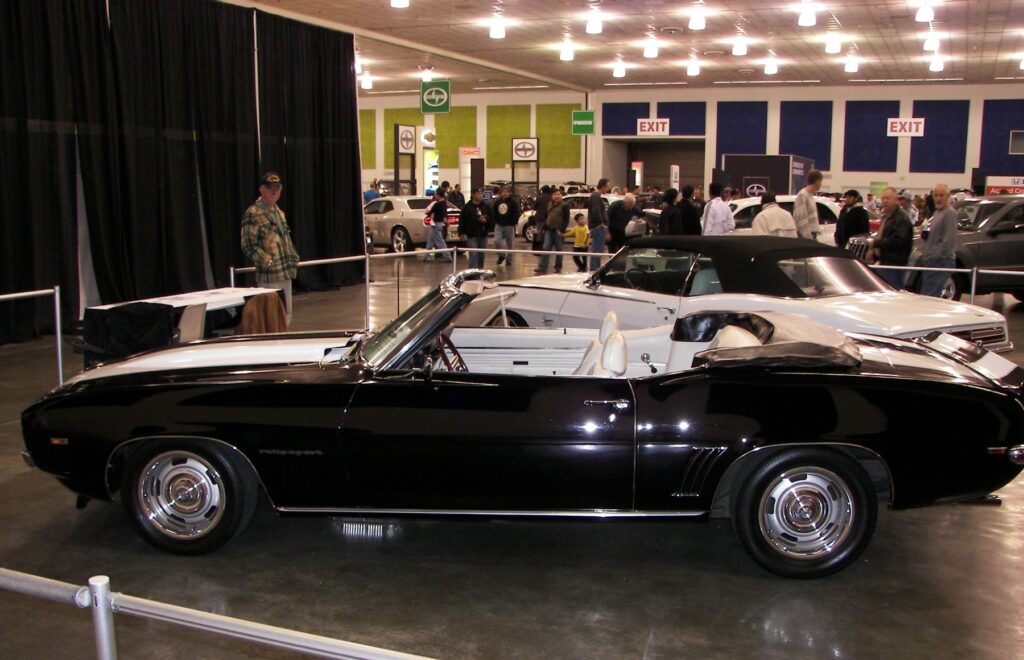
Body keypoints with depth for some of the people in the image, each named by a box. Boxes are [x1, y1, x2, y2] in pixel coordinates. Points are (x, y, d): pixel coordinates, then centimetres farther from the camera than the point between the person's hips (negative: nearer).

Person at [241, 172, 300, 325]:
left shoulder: (279, 212, 16)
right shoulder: (253, 213, -8)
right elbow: (249, 246, -13)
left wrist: (294, 258, 11)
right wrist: (268, 262, -18)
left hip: (286, 272, 8)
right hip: (269, 275, -8)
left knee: (286, 314, 13)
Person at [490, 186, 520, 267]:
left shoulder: (513, 202, -3)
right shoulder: (496, 202, 8)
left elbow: (516, 214, -5)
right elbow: (493, 213, 14)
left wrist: (513, 223, -12)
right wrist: (494, 221, 2)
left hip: (509, 226, -2)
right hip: (499, 225, 3)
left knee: (510, 244, 4)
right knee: (496, 241, -12)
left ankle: (509, 260, 18)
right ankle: (501, 255, 13)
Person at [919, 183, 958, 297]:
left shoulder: (949, 213, -11)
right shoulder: (937, 212, 19)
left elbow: (949, 239, -19)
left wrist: (937, 256, -19)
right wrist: (925, 235, 5)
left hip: (941, 262, -10)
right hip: (931, 260, 10)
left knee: (929, 296, -13)